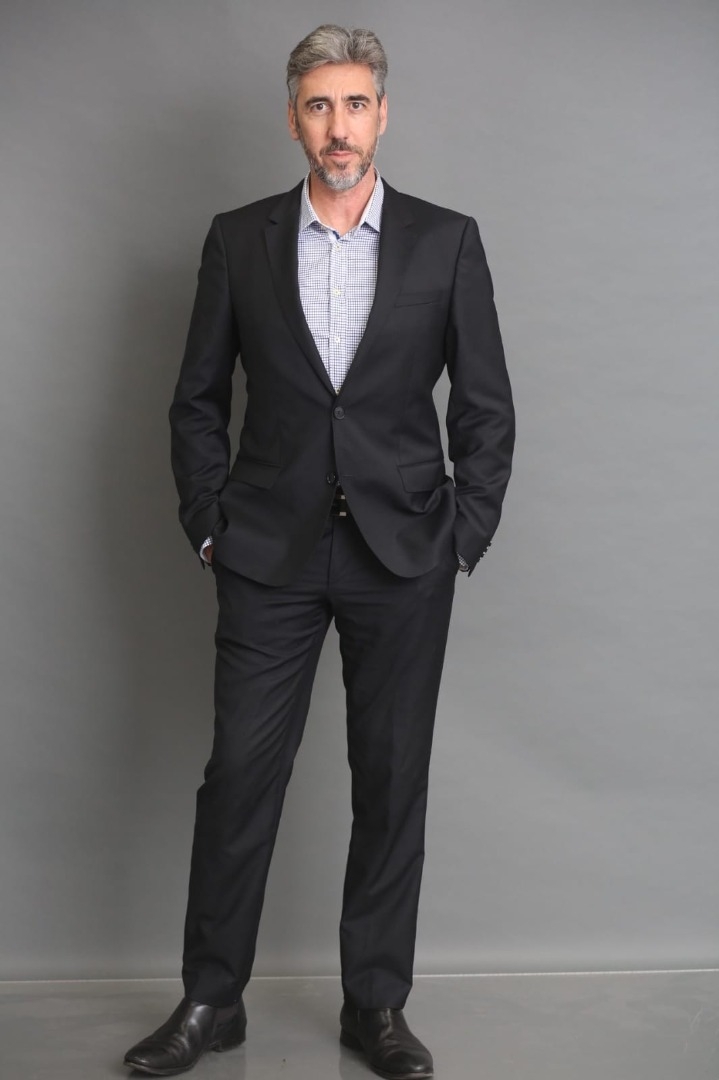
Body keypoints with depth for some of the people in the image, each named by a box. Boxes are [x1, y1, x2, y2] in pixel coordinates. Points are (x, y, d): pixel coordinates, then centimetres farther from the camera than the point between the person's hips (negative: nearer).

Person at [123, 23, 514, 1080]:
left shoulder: (446, 241, 2)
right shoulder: (238, 240, 5)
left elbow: (486, 406, 4)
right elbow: (198, 399, 9)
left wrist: (465, 539, -1)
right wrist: (209, 525, 2)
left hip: (403, 556, 0)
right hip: (271, 556, 1)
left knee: (392, 783, 6)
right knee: (238, 776, 3)